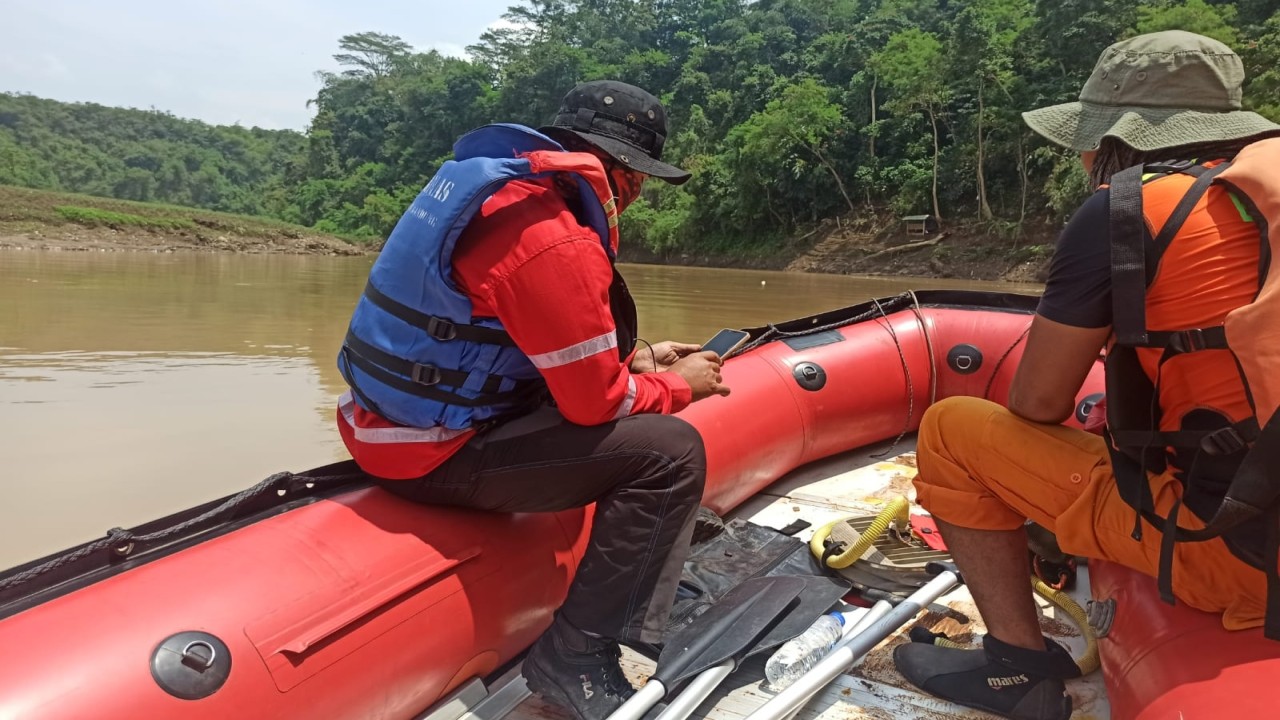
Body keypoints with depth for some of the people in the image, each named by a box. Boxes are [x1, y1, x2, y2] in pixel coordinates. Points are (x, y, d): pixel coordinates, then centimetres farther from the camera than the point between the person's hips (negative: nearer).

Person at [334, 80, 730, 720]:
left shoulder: (501, 182, 10)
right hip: (434, 453, -10)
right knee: (671, 451, -14)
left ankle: (638, 592, 22)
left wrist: (634, 361, 13)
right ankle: (573, 657, -3)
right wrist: (680, 385, 1)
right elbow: (597, 402, -17)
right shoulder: (554, 243, -22)